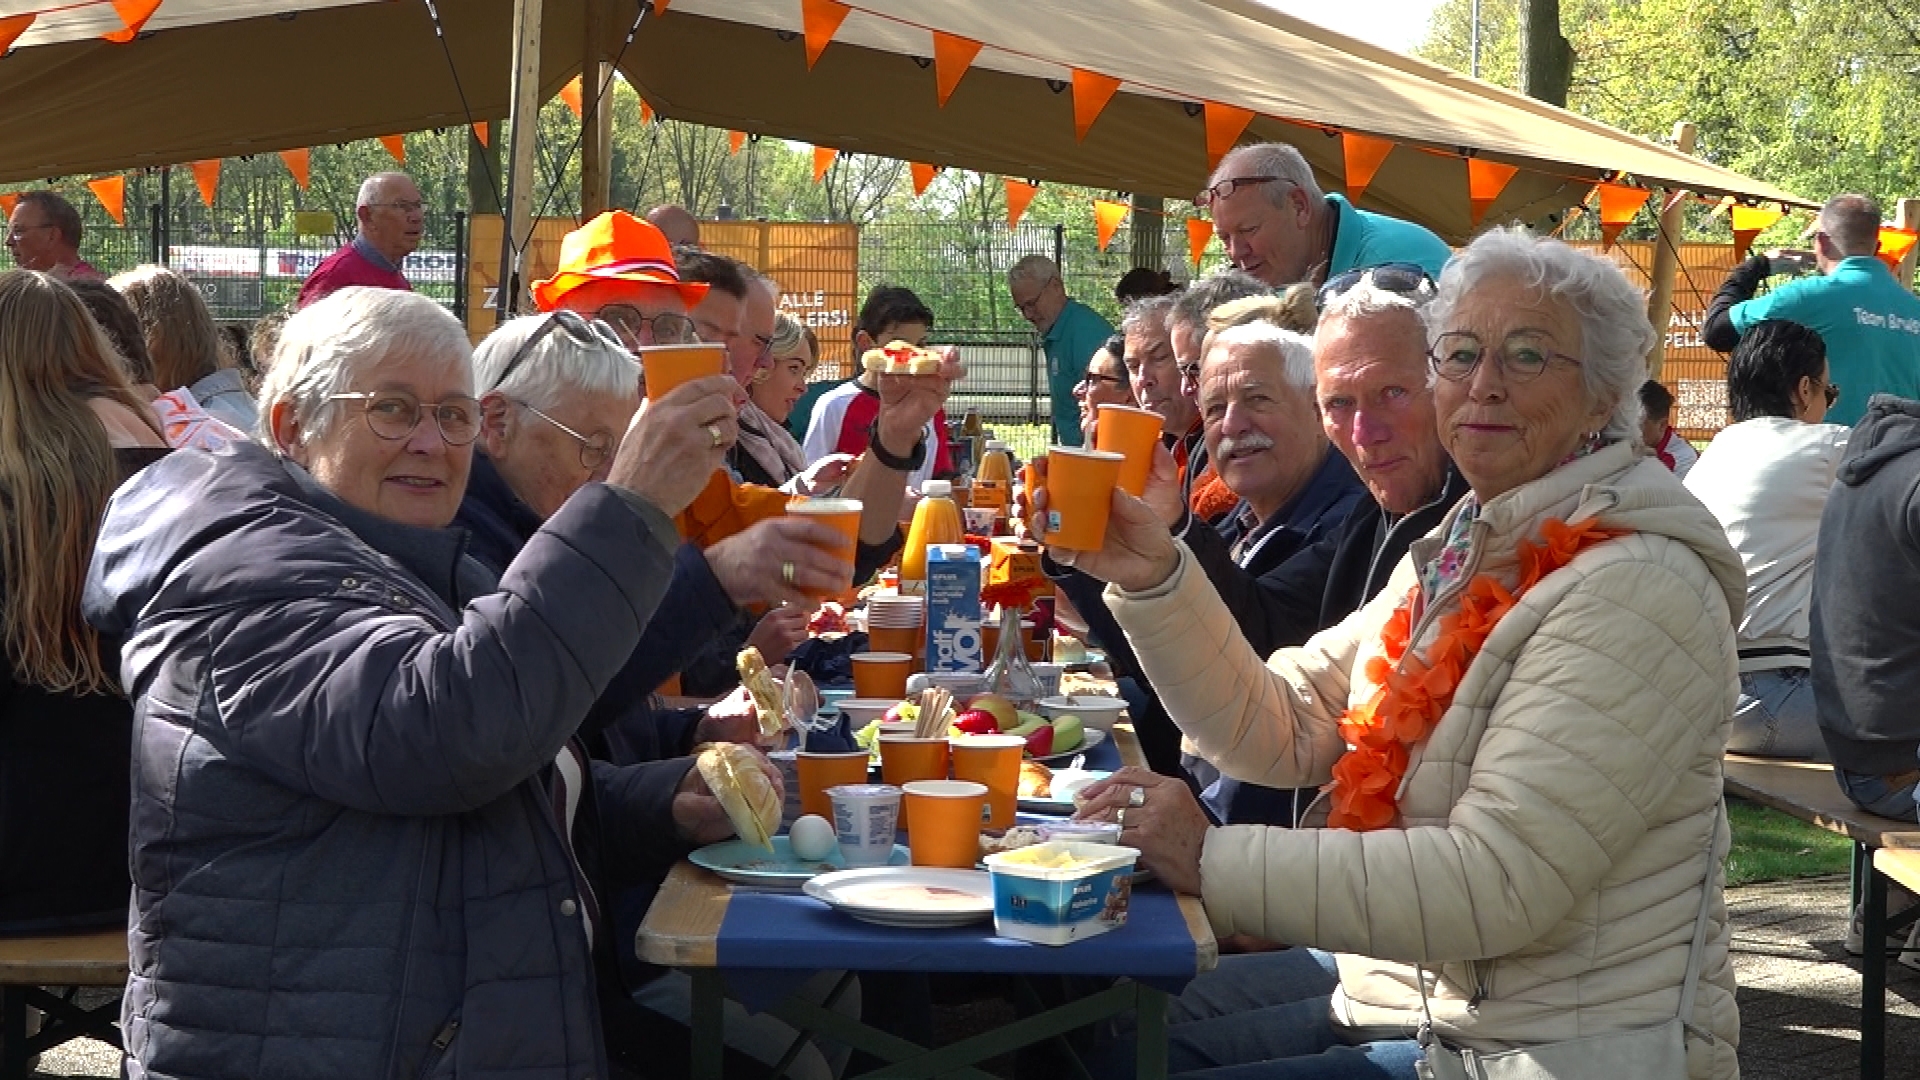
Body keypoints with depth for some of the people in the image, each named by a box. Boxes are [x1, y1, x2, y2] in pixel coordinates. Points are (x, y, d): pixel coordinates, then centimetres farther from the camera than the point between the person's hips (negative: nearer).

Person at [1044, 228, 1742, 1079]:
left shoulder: (1634, 590, -20)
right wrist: (1151, 577, -11)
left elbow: (1496, 883, -27)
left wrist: (1213, 859, -25)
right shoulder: (1460, 552, 8)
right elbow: (1278, 729, 4)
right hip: (1415, 985, 8)